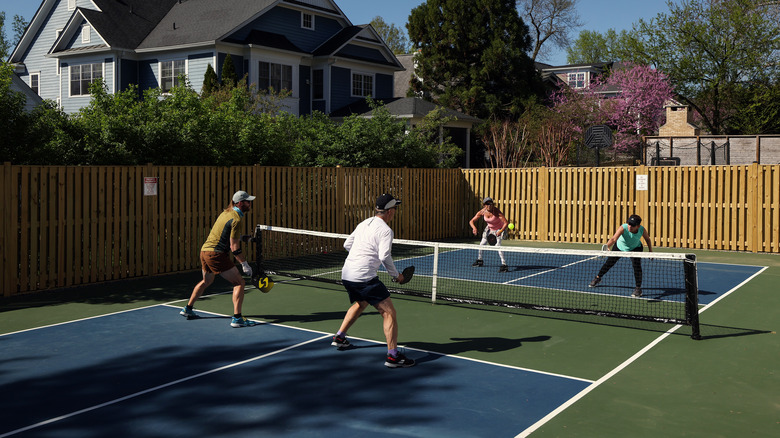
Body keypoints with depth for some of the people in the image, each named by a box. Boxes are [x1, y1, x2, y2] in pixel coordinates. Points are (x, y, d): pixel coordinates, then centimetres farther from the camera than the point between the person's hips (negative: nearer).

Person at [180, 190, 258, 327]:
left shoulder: (226, 212, 12)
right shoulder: (236, 219, -15)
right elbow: (234, 247, -18)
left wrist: (240, 237, 25)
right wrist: (245, 264, -13)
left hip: (204, 250, 10)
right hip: (216, 254, -10)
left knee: (206, 281, 31)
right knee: (239, 283, -6)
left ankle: (187, 309, 43)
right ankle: (237, 318, -13)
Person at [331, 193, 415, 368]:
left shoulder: (363, 224, 15)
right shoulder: (385, 230, -9)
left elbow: (347, 244, 23)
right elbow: (385, 257, -18)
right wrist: (396, 275, -4)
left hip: (346, 275, 9)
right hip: (365, 278, -9)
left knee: (360, 304, 34)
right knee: (389, 312, -5)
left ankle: (339, 337, 41)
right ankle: (393, 355, -11)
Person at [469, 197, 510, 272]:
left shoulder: (496, 211, -34)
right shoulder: (482, 212, -22)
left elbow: (506, 223, -37)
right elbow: (471, 221, -17)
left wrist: (500, 231, -49)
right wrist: (474, 228, -38)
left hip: (499, 229, -6)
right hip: (489, 228, 6)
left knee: (497, 245, -26)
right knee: (482, 243, 15)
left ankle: (504, 265, -25)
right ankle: (480, 260, 41)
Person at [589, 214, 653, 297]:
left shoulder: (642, 230, -31)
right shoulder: (623, 228, -40)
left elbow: (647, 239, -7)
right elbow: (613, 239, -52)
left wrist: (650, 251, -5)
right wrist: (606, 247, -69)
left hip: (635, 248, 0)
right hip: (620, 246, 0)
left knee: (637, 266, -20)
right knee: (609, 263, 10)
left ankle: (638, 289, -5)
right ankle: (598, 278, 37)